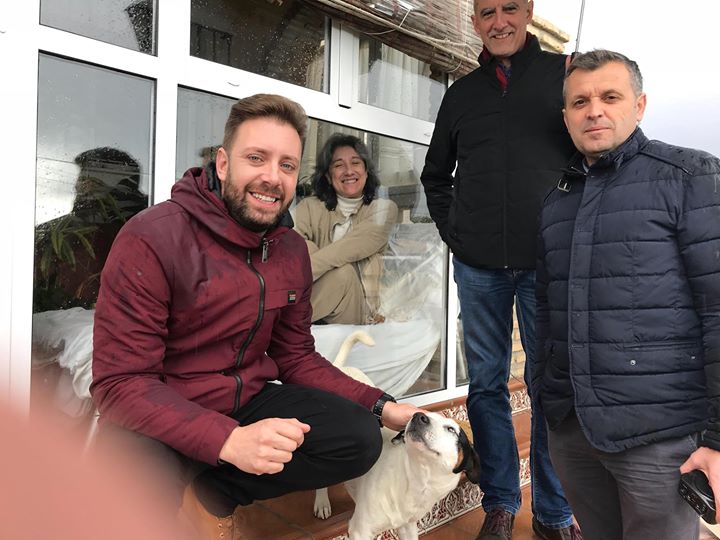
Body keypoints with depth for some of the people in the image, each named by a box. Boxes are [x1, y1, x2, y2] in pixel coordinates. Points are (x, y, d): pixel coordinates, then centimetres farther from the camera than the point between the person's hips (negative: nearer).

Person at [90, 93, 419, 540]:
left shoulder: (292, 250, 1)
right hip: (161, 418, -5)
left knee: (360, 438, -14)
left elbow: (296, 356, 8)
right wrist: (228, 440, -37)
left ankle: (214, 496, -2)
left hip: (247, 401, 6)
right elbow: (121, 381, -22)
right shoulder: (152, 238, -19)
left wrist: (380, 405, -5)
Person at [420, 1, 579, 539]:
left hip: (548, 261, -2)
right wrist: (452, 229, 9)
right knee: (487, 384, 7)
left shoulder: (564, 73, 6)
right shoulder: (462, 92, 14)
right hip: (478, 265, 3)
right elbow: (436, 174, 22)